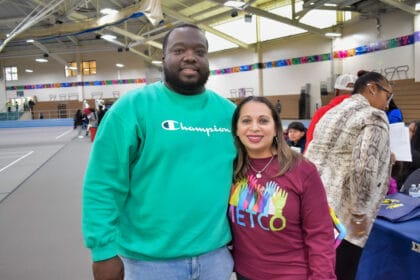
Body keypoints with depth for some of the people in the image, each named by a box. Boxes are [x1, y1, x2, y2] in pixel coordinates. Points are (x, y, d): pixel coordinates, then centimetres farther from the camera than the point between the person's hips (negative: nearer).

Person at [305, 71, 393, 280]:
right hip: (342, 220, -8)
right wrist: (360, 215, -13)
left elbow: (309, 159, 17)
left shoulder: (331, 114, 16)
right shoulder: (374, 118, -9)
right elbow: (363, 170, -22)